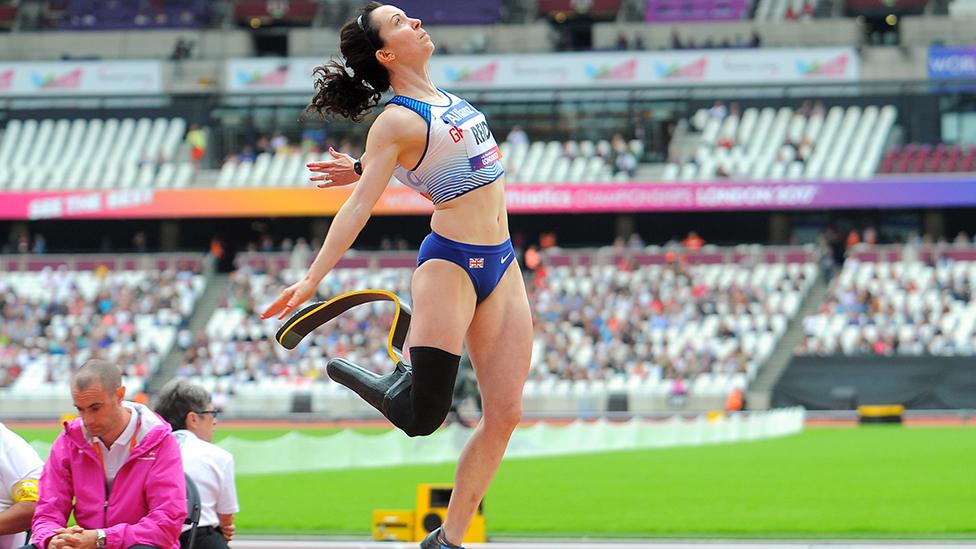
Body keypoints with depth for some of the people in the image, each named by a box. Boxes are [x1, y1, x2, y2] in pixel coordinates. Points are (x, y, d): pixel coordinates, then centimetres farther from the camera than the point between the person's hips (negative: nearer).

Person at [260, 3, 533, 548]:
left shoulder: (441, 98, 12)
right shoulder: (396, 121, -12)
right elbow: (359, 207, -14)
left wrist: (366, 169, 14)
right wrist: (311, 280, -20)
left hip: (500, 265, 8)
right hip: (449, 263, -8)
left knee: (505, 412, 1)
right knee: (421, 416, -12)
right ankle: (345, 371, 18)